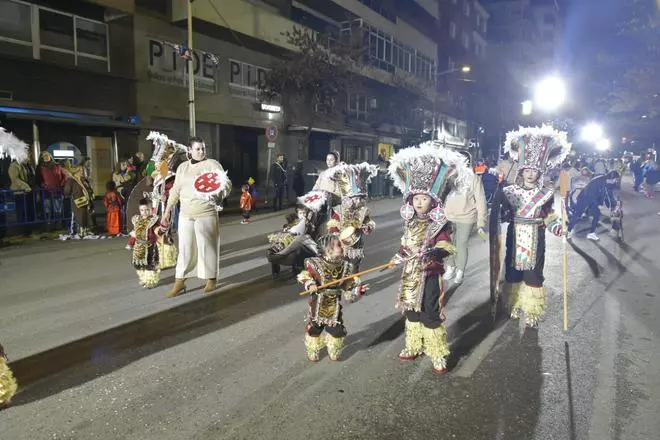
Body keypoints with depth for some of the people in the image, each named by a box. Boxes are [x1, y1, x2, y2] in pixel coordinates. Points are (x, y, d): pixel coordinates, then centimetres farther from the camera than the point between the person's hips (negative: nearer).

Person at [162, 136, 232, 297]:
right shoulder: (182, 167, 10)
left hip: (206, 214, -4)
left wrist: (219, 194, -36)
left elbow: (226, 182, -15)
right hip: (186, 215, 4)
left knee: (207, 247, 3)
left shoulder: (212, 164, -3)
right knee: (184, 248, 7)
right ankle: (179, 283, 14)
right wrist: (167, 212, 14)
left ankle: (210, 280, 17)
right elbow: (175, 191, 15)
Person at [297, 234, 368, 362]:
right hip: (318, 305, -2)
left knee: (337, 331, 9)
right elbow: (302, 277, -6)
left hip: (335, 307, 3)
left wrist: (359, 289, -15)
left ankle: (334, 354, 39)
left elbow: (349, 289, 2)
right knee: (314, 330, 12)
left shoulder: (344, 267, -3)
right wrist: (310, 284, -24)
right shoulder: (316, 264, -15)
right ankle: (313, 354, 39)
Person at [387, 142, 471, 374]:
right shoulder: (410, 222, 7)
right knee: (411, 310, 17)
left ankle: (438, 354, 13)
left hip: (430, 275, -7)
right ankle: (414, 347, 34)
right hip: (410, 275, 7)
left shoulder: (439, 224, -12)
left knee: (431, 314, -1)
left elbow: (446, 245, -26)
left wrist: (435, 252, -44)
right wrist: (398, 257, 21)